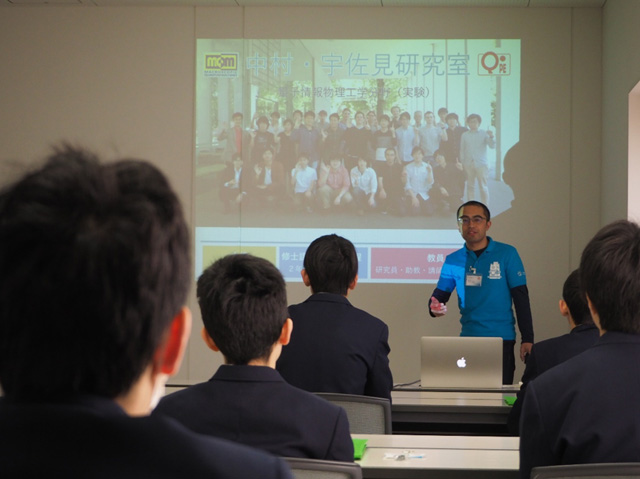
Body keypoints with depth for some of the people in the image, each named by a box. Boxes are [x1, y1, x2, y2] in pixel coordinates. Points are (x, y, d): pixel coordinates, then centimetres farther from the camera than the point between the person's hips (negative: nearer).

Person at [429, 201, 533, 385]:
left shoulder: (507, 254, -1)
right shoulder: (453, 260, 7)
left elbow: (521, 296, -2)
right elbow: (439, 295, 9)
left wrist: (527, 339, -8)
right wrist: (435, 308, -16)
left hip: (501, 339, -3)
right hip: (468, 339, 3)